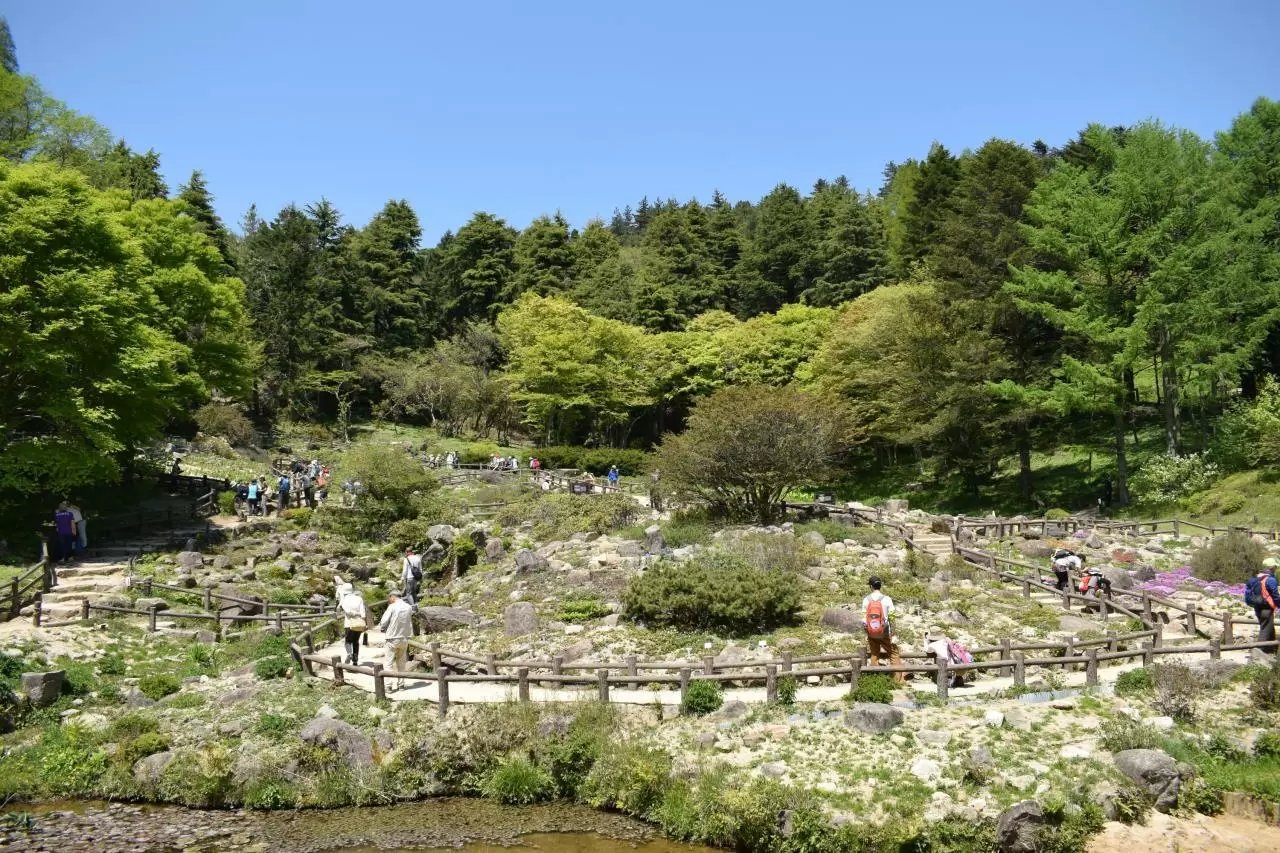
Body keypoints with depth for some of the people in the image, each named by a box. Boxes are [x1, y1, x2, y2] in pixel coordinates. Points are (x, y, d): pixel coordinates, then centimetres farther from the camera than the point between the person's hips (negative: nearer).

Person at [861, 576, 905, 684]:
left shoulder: (866, 600, -7)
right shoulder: (887, 599, -12)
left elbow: (864, 619, -3)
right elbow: (891, 619, -10)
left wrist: (866, 635, 8)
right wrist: (892, 635, -2)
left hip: (871, 633, 2)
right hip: (884, 632, -2)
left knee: (874, 655, 15)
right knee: (893, 655, 12)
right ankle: (899, 680, 12)